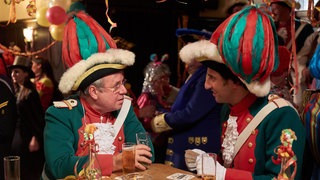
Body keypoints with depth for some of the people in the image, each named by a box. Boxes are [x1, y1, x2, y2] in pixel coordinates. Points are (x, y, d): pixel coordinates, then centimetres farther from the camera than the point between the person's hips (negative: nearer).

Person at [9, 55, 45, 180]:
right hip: (17, 136, 7)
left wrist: (35, 139, -16)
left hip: (27, 137, -7)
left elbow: (38, 118, -14)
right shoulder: (17, 91, 8)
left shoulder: (31, 93, -13)